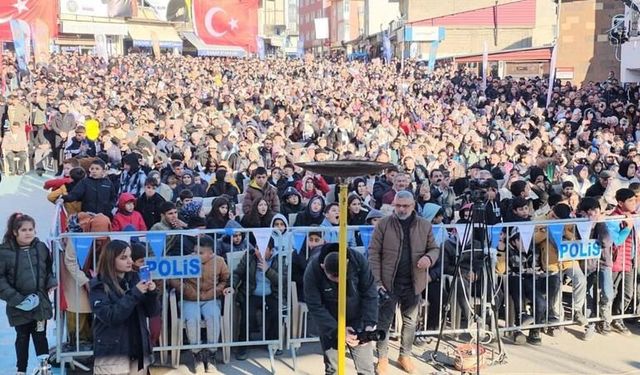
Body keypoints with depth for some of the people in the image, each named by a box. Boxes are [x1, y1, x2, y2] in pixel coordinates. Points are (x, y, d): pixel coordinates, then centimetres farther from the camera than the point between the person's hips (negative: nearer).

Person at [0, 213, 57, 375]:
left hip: (40, 301, 2)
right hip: (19, 305, -2)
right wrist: (15, 298, -18)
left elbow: (49, 269, 15)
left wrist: (51, 283, -4)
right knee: (22, 338, 14)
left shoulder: (41, 247, 0)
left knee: (40, 336, 7)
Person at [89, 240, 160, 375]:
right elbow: (110, 316, -19)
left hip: (138, 353, 5)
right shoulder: (100, 286, -6)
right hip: (111, 355, -4)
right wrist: (134, 294, -21)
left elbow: (153, 312, 6)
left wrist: (152, 293, -12)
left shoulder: (135, 279, 6)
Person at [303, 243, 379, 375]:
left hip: (357, 321, 1)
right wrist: (338, 331, -28)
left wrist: (369, 324, -23)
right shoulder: (313, 271, -25)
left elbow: (370, 295, -13)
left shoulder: (359, 261, -23)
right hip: (330, 323, -1)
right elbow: (315, 307, -20)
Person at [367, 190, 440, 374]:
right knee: (384, 321, 3)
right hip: (389, 282, -2)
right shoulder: (383, 224, -5)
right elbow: (374, 253, -5)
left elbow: (435, 248, 10)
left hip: (413, 283, 2)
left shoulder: (425, 225, 2)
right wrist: (377, 281, -12)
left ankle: (405, 356, 29)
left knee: (410, 322, 13)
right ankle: (382, 359, 16)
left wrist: (429, 257, -15)